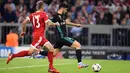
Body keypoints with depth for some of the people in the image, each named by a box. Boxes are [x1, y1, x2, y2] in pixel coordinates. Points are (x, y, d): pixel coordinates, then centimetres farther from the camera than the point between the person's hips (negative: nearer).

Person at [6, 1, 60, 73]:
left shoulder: (32, 15, 11)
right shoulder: (43, 14, -7)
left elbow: (24, 22, 5)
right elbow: (49, 23, -17)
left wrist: (23, 31, 16)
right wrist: (55, 24, 1)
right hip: (39, 35, -9)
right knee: (30, 52, -8)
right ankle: (13, 56, -5)